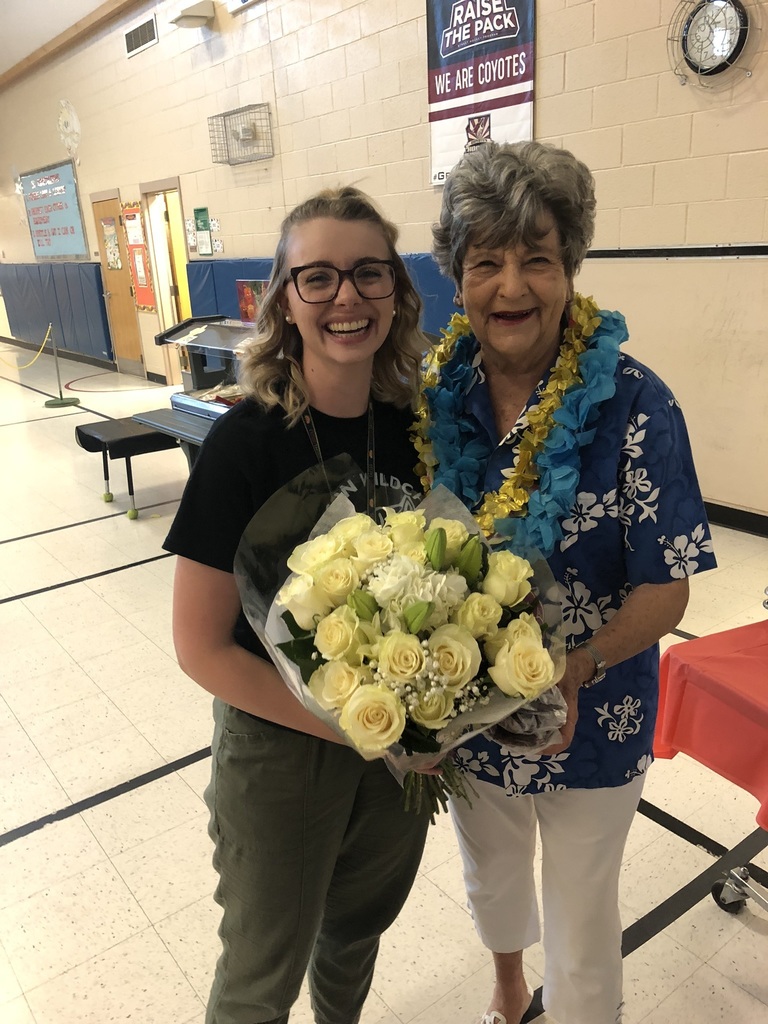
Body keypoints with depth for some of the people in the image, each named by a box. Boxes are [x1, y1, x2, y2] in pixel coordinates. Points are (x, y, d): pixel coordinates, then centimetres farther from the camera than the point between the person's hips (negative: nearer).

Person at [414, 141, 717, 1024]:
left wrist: (575, 670, -31)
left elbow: (667, 587, -16)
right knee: (490, 872, 30)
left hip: (590, 718, -4)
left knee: (581, 912, 20)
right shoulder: (435, 396, -10)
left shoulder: (633, 405, -20)